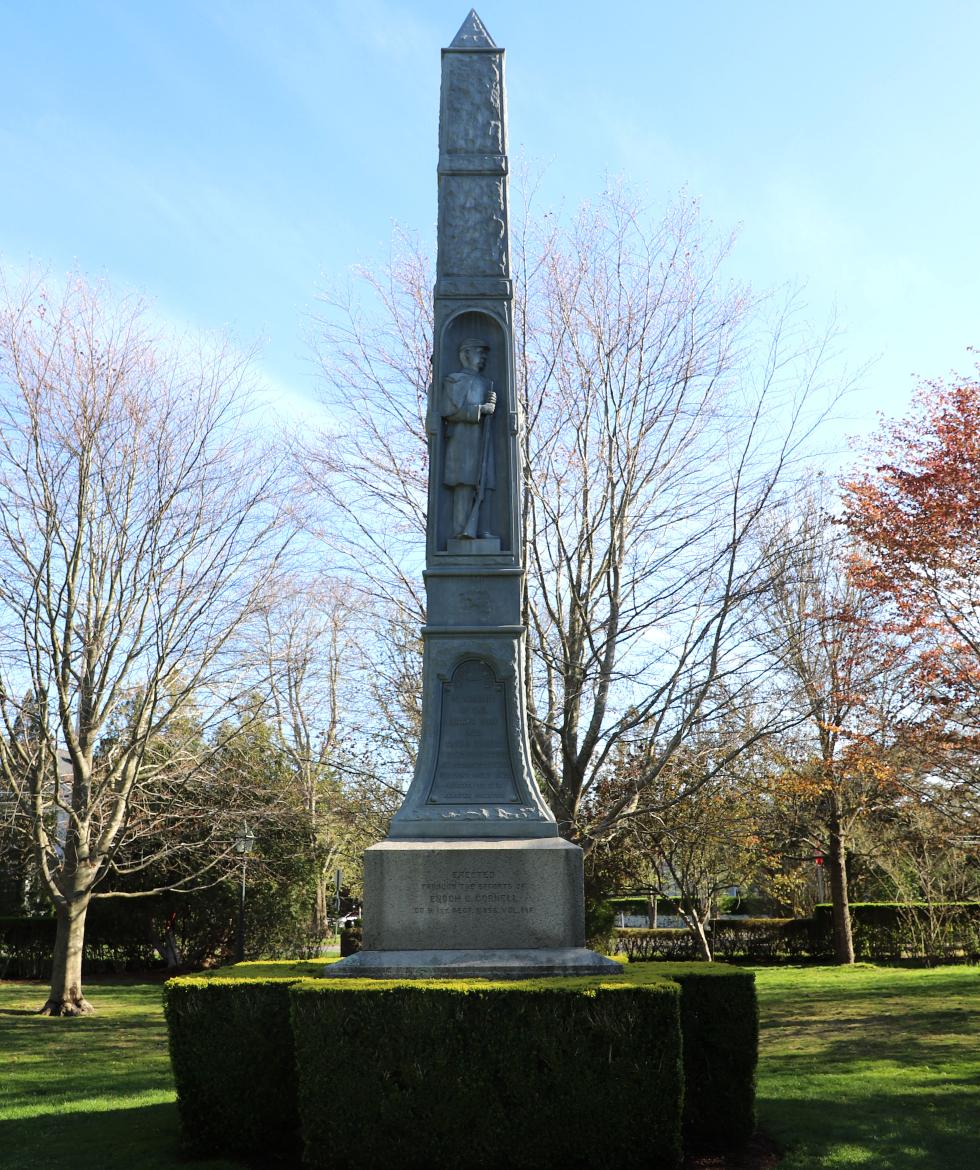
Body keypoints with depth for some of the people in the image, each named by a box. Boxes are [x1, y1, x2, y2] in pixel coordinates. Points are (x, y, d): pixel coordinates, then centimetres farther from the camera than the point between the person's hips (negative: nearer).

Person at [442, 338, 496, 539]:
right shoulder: (456, 380, 3)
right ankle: (462, 529, -18)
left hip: (483, 441, 7)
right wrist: (480, 409, -12)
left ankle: (482, 530, -3)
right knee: (465, 483, -14)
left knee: (486, 484, -2)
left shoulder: (486, 382, 27)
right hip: (464, 439, -7)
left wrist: (492, 403, 9)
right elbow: (451, 411, -9)